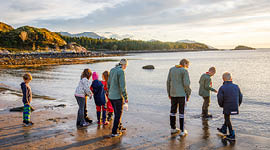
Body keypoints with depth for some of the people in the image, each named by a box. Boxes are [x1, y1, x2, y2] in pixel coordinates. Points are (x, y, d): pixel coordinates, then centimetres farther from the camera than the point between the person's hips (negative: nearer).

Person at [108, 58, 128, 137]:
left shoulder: (112, 70, 8)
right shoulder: (121, 71, -18)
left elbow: (108, 83, 15)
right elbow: (122, 86, -22)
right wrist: (126, 97, -16)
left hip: (111, 96, 8)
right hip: (118, 97, -8)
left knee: (117, 113, 22)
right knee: (118, 114, 5)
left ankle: (119, 127, 37)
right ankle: (114, 132, 11)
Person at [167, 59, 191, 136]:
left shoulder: (172, 69, 6)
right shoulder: (184, 71, -10)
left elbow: (168, 82, 7)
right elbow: (186, 84, -15)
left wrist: (169, 93, 14)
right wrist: (188, 94, -4)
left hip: (173, 94, 5)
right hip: (181, 94, -5)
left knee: (173, 111, 14)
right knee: (181, 112, 3)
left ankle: (173, 128, 23)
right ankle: (182, 131, 9)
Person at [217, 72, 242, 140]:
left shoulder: (222, 88, -11)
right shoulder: (236, 86, 1)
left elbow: (220, 98, -17)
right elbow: (240, 97, 6)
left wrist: (221, 105, 2)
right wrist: (238, 105, 21)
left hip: (227, 107, -4)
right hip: (235, 108, 4)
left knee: (227, 119, 14)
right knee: (227, 117, 26)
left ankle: (232, 135, 16)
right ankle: (223, 129, 38)